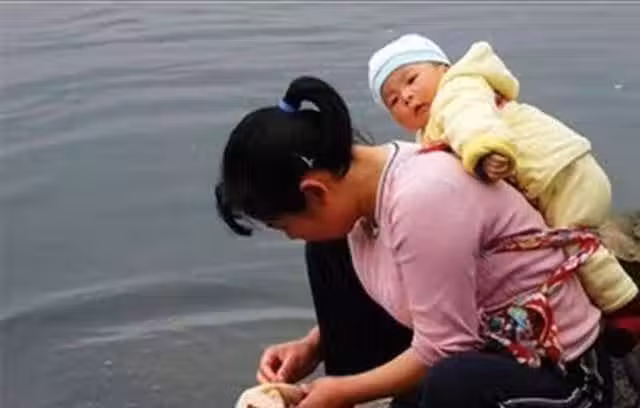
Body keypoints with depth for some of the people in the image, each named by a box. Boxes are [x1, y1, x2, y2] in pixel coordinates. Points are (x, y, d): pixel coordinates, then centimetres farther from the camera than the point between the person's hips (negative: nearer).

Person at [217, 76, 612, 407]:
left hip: (557, 374, -9)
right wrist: (312, 347, -1)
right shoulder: (370, 175, -4)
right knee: (329, 253, 3)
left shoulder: (421, 198, -30)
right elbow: (383, 290, 13)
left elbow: (441, 352, -26)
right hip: (475, 349, 9)